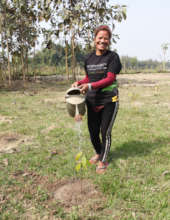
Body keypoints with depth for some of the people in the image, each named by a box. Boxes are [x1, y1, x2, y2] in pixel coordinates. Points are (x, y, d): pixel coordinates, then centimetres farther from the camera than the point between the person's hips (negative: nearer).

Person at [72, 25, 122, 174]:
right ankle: (98, 153, 40)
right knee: (93, 131, 11)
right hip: (92, 101, 5)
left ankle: (103, 161, 21)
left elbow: (110, 79, -16)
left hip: (109, 101, -4)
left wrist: (90, 86, -26)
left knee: (105, 132, 1)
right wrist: (79, 83, -3)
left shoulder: (113, 57, -6)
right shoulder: (89, 58, 9)